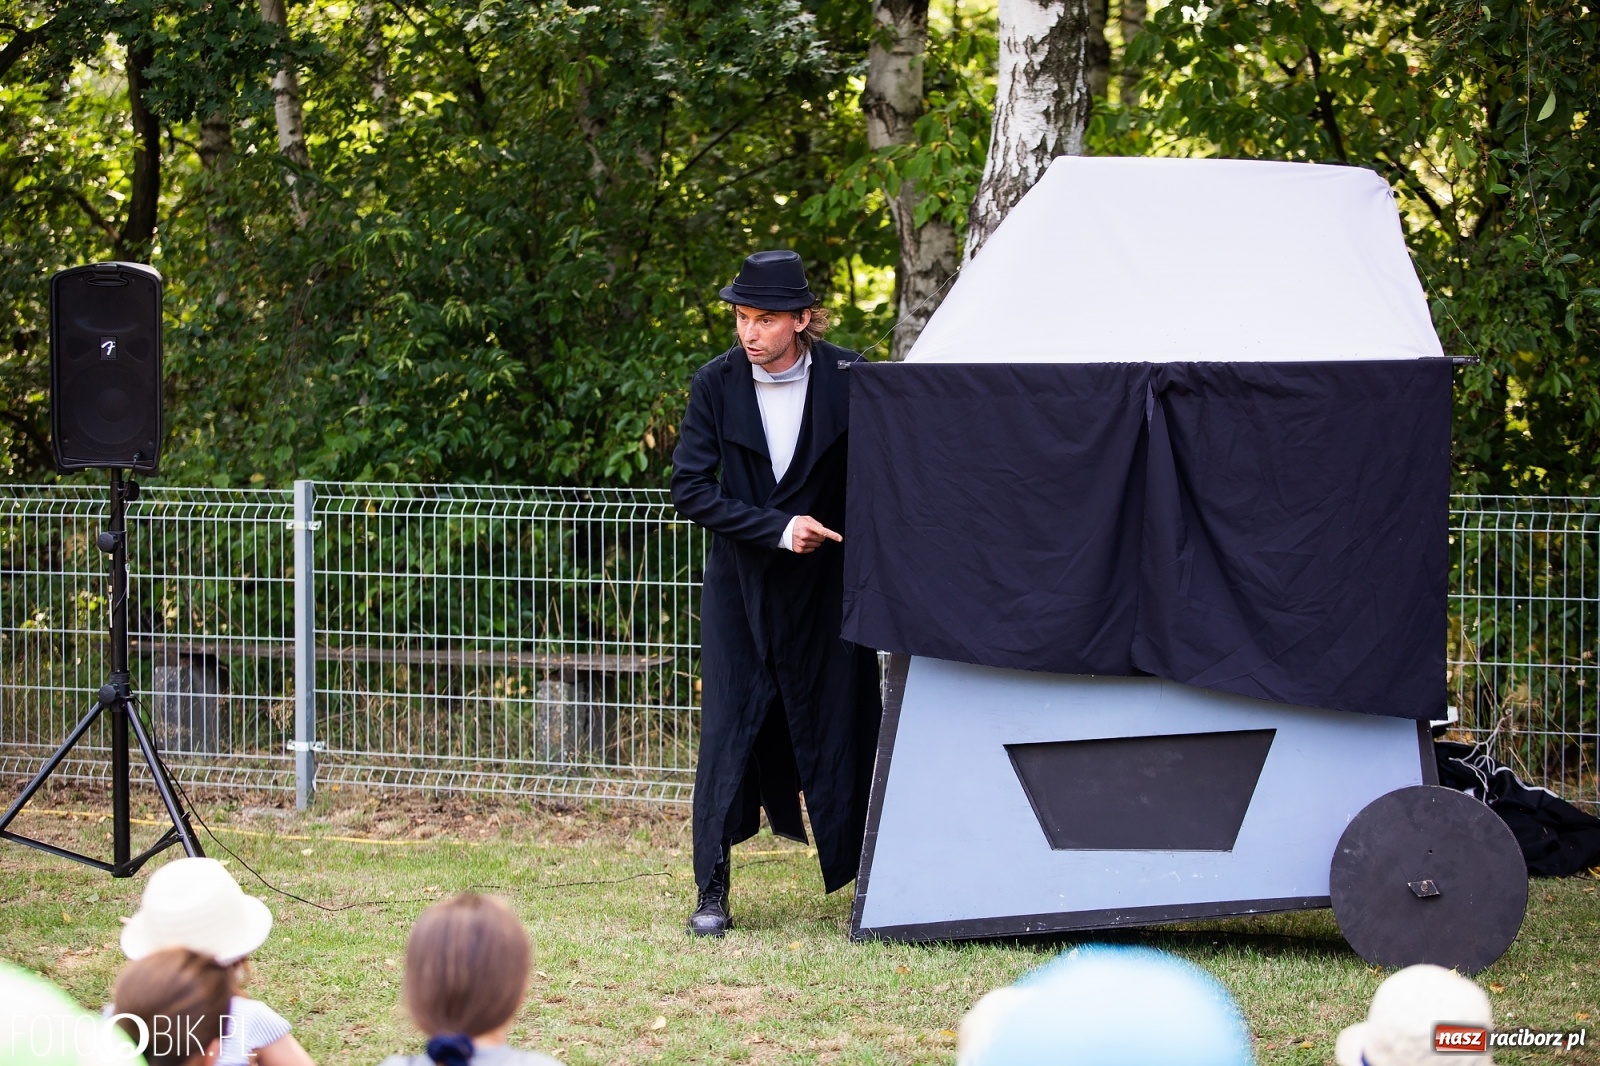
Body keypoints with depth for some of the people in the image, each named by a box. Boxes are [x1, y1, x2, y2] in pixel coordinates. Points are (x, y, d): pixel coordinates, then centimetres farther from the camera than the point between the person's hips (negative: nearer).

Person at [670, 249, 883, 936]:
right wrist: (776, 529, -17)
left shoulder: (847, 380, -9)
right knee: (728, 731, -4)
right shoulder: (717, 384, -7)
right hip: (741, 585, 0)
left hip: (827, 587, 0)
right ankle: (712, 892, 0)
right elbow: (690, 488, -7)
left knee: (838, 731, 2)